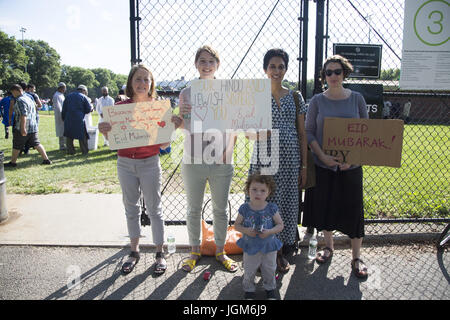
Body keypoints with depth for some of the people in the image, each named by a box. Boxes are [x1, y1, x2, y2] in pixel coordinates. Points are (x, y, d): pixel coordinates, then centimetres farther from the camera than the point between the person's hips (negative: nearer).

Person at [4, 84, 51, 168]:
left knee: (16, 146, 5)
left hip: (22, 128, -8)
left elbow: (23, 115, -24)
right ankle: (46, 159, 3)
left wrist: (23, 128, -26)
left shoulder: (20, 100, -15)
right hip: (33, 127, 9)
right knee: (36, 144, 8)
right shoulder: (28, 98, 15)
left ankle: (13, 162, 17)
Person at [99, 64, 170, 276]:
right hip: (125, 163, 3)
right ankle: (134, 252, 29)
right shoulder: (120, 107, -1)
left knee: (154, 209, 6)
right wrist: (105, 132, -23)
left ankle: (160, 253, 20)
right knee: (131, 209, 13)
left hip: (150, 163, -2)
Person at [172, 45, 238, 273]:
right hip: (193, 160, 0)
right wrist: (178, 118, -18)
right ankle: (194, 251, 31)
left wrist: (229, 150, -9)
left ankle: (220, 251, 31)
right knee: (194, 209, 13)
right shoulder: (187, 93, 2)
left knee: (220, 209, 12)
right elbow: (184, 127, 5)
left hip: (221, 162, 0)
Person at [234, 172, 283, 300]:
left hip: (268, 246, 0)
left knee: (269, 271, 19)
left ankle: (270, 288, 45)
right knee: (249, 272, 15)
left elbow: (280, 225, -6)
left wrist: (269, 232, -23)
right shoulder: (245, 209, -13)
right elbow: (237, 225, -4)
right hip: (250, 246, 0)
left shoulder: (272, 208, -13)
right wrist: (246, 230, -23)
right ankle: (249, 289, 40)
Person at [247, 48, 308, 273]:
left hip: (290, 158, 2)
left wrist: (304, 165, 5)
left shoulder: (295, 97, 8)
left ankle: (282, 252, 25)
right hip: (264, 157, -2)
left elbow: (302, 133, 8)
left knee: (288, 202, 7)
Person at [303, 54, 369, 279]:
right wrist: (322, 156, -14)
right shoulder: (317, 101, 0)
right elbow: (309, 132, -1)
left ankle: (356, 257, 19)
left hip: (351, 165, 0)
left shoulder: (356, 99, 1)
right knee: (325, 206, 10)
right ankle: (328, 246, 33)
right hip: (323, 165, 0)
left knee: (352, 208, 4)